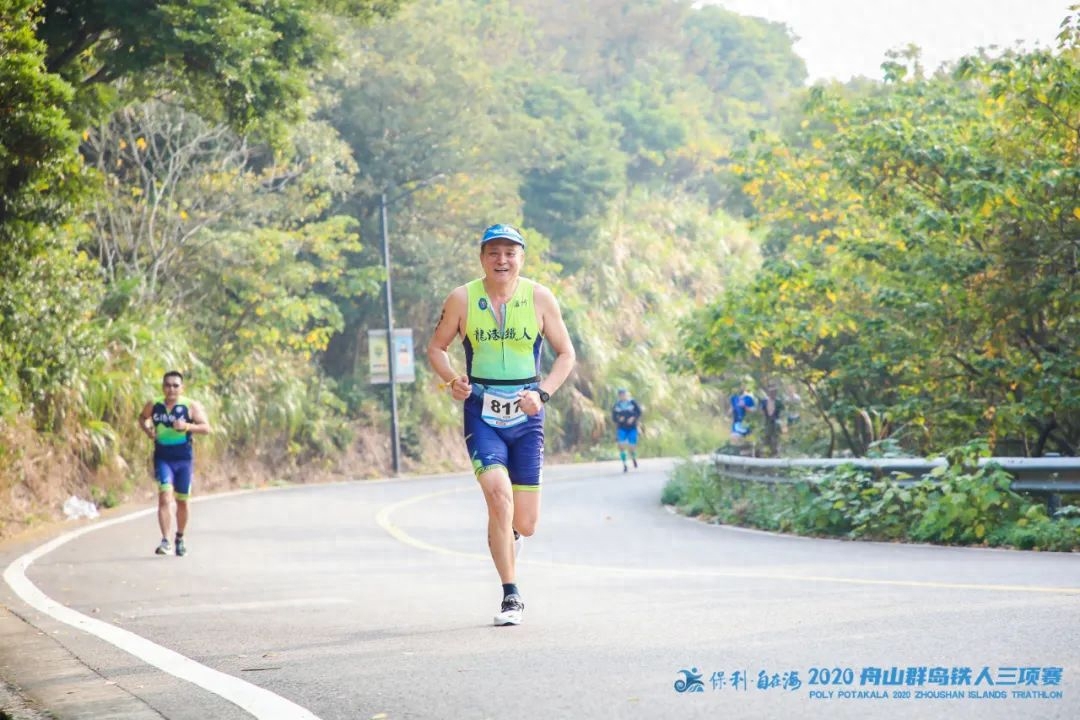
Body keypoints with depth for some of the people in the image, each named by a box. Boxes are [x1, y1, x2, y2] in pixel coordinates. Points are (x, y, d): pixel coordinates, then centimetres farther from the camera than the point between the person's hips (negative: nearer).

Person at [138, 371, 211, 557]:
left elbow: (206, 428, -9)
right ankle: (165, 540, -23)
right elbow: (142, 418, 21)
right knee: (164, 497, -17)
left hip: (184, 459, 0)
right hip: (163, 458, 0)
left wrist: (187, 426, -26)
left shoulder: (191, 406, -5)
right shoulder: (154, 406, 2)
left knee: (182, 501, 12)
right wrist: (147, 429, -1)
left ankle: (180, 538, 33)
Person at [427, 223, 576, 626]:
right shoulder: (462, 299, -2)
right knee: (498, 493, -24)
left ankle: (507, 542, 41)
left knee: (525, 524, 1)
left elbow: (566, 354, 7)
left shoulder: (540, 299, -1)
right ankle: (511, 597, -13)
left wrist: (543, 393, -9)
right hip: (481, 413, -1)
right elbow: (436, 347, 10)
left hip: (526, 416, 1)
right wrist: (452, 380, -10)